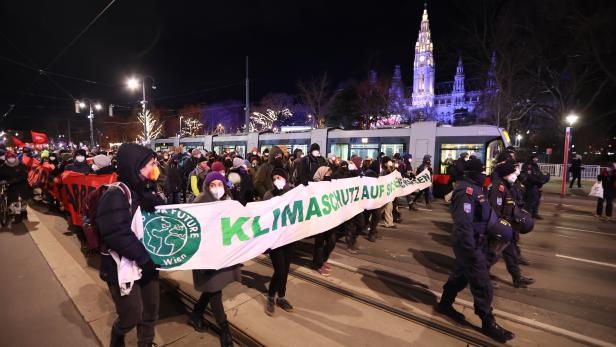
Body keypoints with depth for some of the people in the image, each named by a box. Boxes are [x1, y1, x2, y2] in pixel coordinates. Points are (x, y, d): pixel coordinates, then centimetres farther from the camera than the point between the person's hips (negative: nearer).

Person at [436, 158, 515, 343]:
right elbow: (463, 223, -30)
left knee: (461, 275, 21)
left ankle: (445, 304, 36)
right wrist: (471, 251, -28)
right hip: (469, 244, -10)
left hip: (476, 242, 10)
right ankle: (488, 322, 20)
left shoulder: (475, 188, 10)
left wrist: (480, 243, 22)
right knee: (482, 284, 2)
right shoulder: (466, 190, -24)